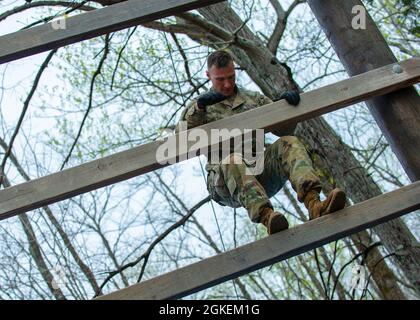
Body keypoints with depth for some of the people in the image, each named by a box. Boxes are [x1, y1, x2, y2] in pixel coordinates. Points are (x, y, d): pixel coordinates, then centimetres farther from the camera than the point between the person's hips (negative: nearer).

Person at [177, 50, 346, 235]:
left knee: (288, 143, -24)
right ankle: (267, 217, -56)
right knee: (233, 160, -37)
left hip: (260, 174, 3)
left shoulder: (254, 99, 25)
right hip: (224, 182, -3)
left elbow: (284, 129, 18)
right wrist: (198, 107, -14)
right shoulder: (197, 107, 17)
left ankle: (314, 205, -45)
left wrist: (288, 105, -2)